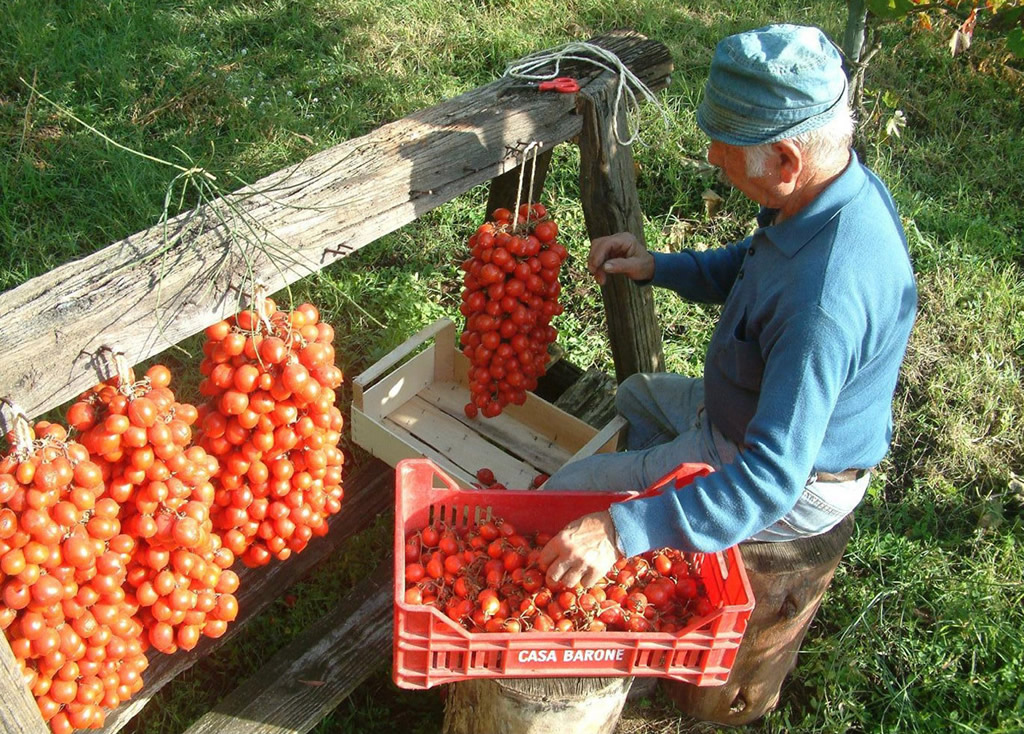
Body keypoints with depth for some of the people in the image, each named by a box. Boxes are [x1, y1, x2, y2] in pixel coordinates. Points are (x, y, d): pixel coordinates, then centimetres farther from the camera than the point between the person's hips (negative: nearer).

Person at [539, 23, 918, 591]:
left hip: (795, 491, -9)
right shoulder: (841, 187, -10)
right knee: (636, 395, 31)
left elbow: (773, 479, -40)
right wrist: (655, 267, -4)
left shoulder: (825, 303, -41)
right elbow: (749, 267, 10)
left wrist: (625, 532, -43)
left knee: (559, 501, -5)